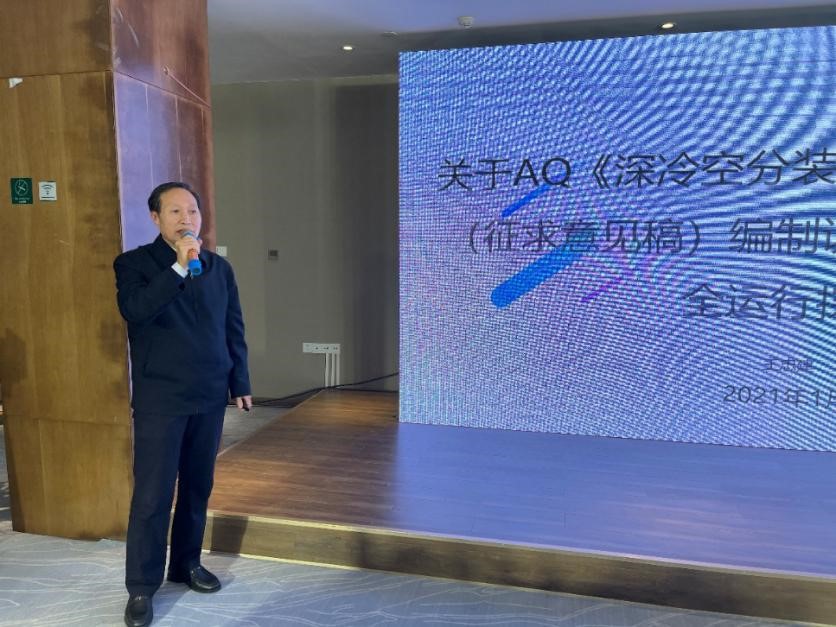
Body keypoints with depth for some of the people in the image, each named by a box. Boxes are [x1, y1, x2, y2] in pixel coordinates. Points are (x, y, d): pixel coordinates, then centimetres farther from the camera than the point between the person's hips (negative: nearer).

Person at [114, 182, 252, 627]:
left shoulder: (220, 267, 8)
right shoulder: (134, 263, -3)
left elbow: (234, 329, 10)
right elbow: (135, 310, -22)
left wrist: (240, 384, 8)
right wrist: (179, 267, -26)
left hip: (209, 397, 4)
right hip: (160, 399, -4)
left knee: (198, 487, 14)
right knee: (152, 495, 1)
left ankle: (186, 563, 32)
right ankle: (142, 587, 16)